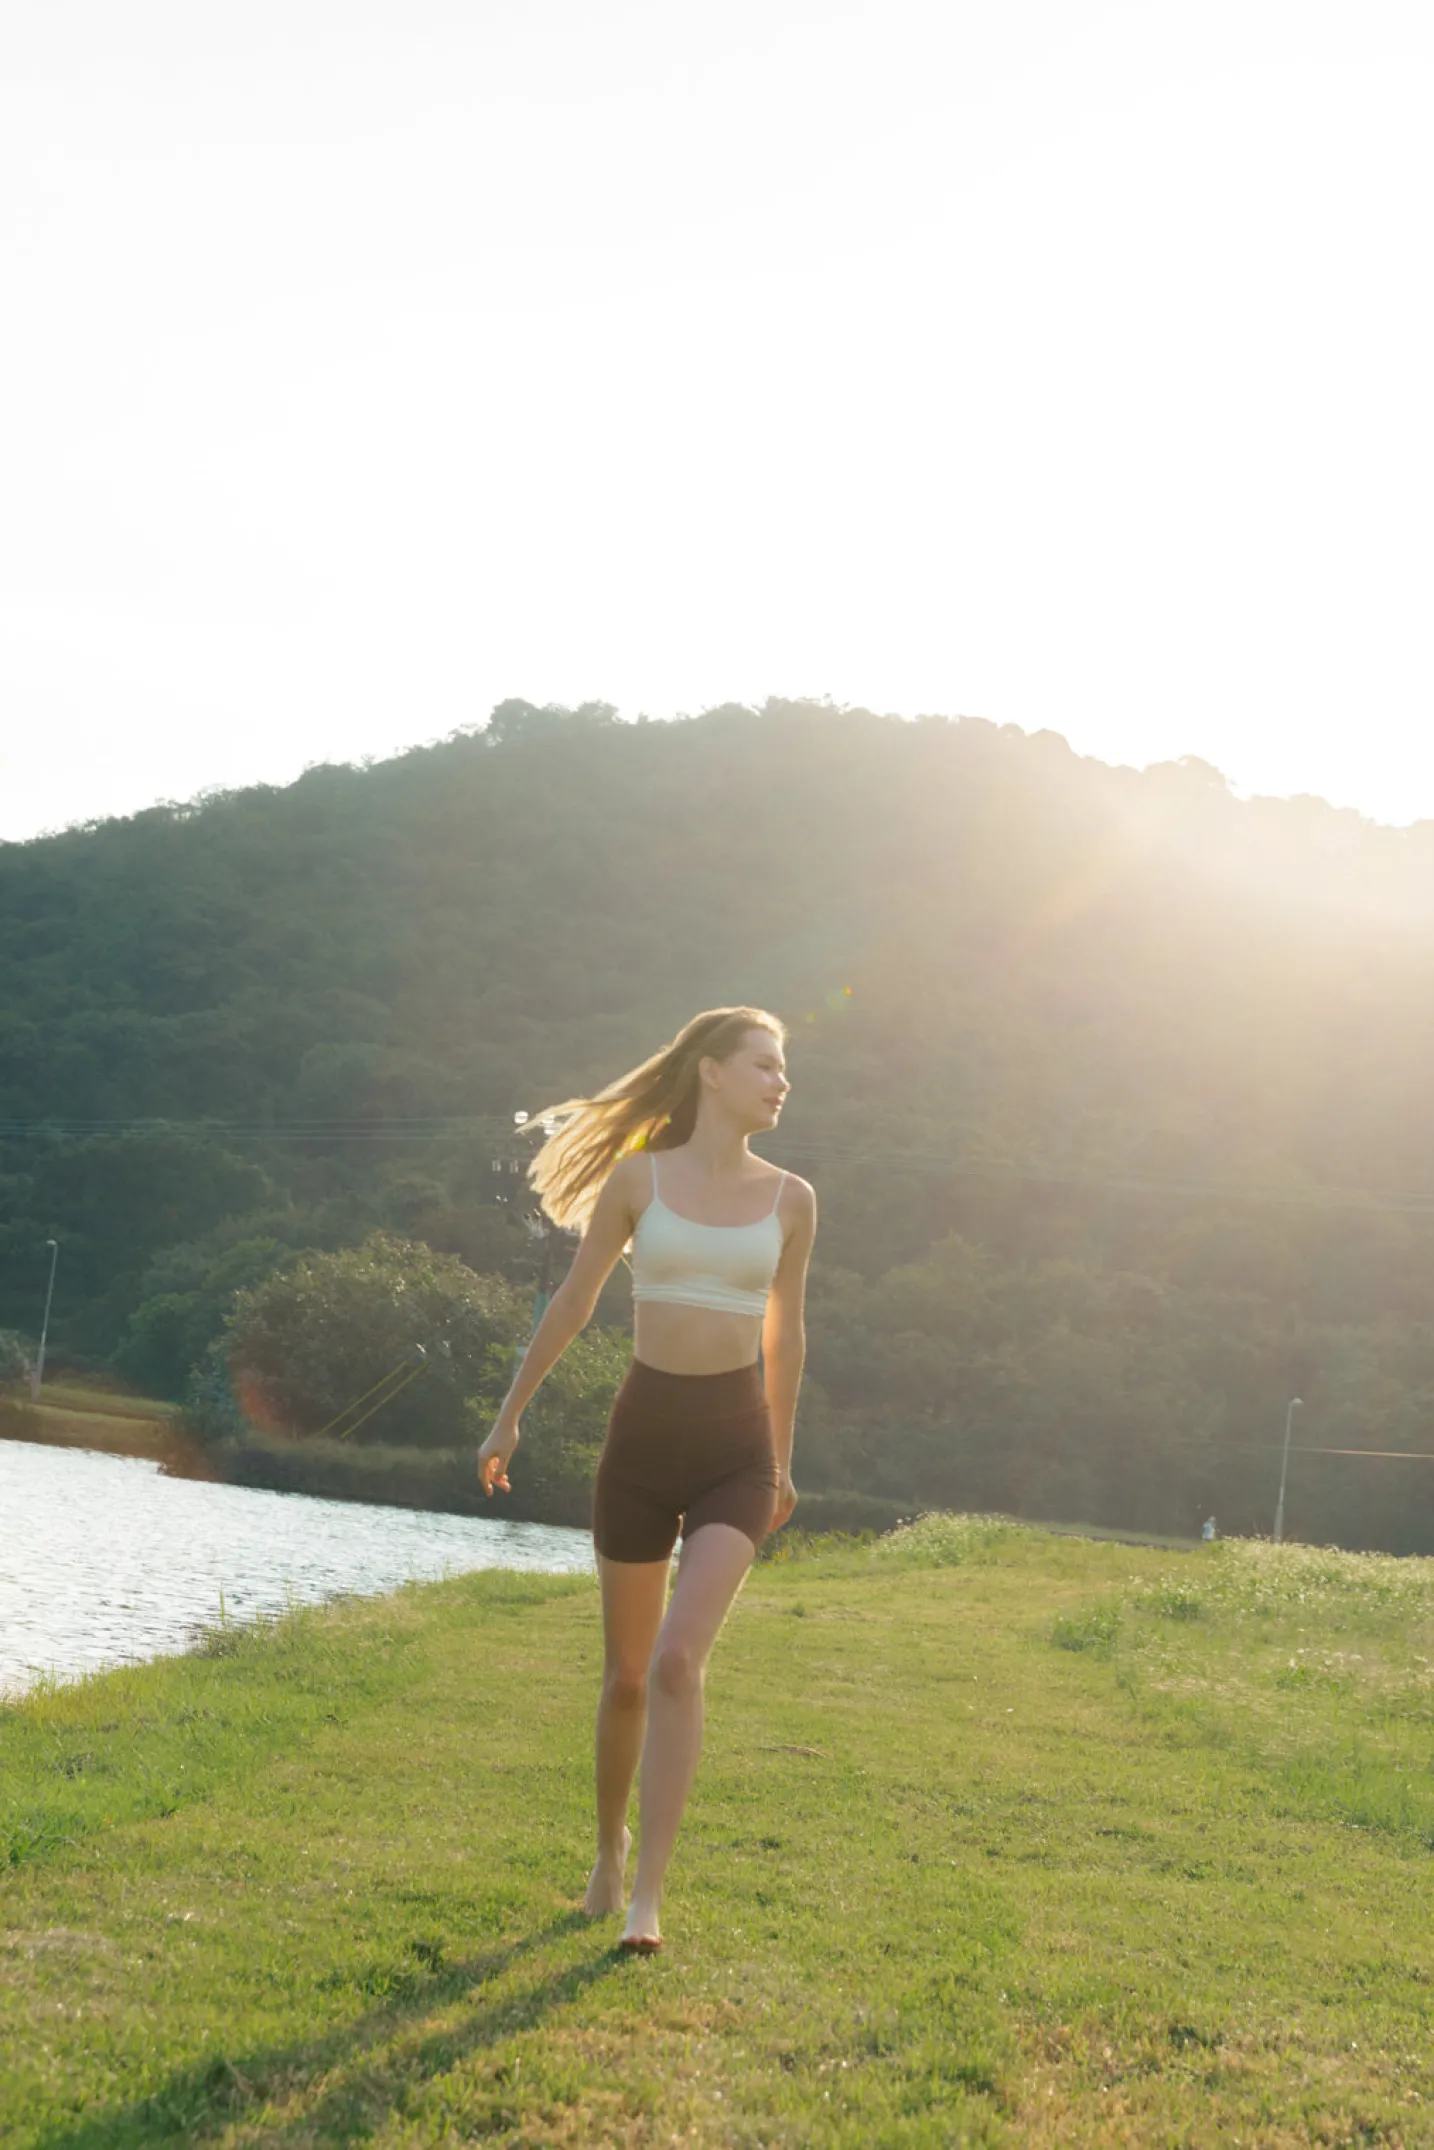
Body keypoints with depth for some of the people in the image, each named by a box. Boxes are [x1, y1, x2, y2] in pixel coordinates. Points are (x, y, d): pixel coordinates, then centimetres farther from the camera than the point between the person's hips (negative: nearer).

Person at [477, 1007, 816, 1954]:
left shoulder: (790, 1199, 3)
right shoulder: (638, 1179, -1)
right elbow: (574, 1303, 9)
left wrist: (782, 1460, 21)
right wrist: (511, 1415, 13)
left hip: (734, 1447, 0)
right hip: (642, 1435, 0)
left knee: (678, 1662, -18)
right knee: (628, 1675, 11)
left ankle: (648, 1898, -13)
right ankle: (611, 1842, 36)